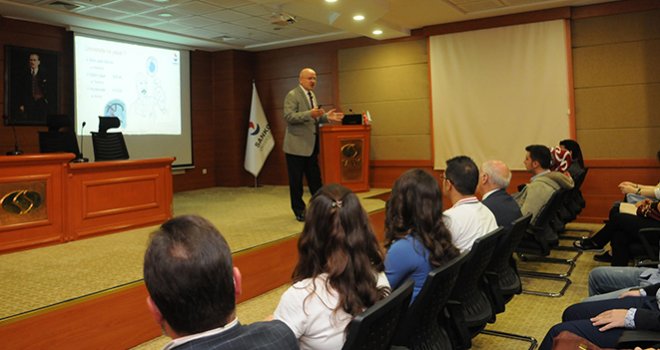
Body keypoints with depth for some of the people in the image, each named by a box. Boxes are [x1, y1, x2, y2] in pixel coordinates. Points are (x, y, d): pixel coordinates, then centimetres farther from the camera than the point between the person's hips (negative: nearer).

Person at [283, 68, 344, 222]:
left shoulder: (312, 95, 14)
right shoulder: (292, 95, -11)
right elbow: (288, 117, -22)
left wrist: (326, 117, 3)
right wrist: (310, 114, -32)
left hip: (311, 145, 8)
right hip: (297, 145, -7)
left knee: (315, 178, 12)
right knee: (296, 180, 3)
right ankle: (299, 210, 14)